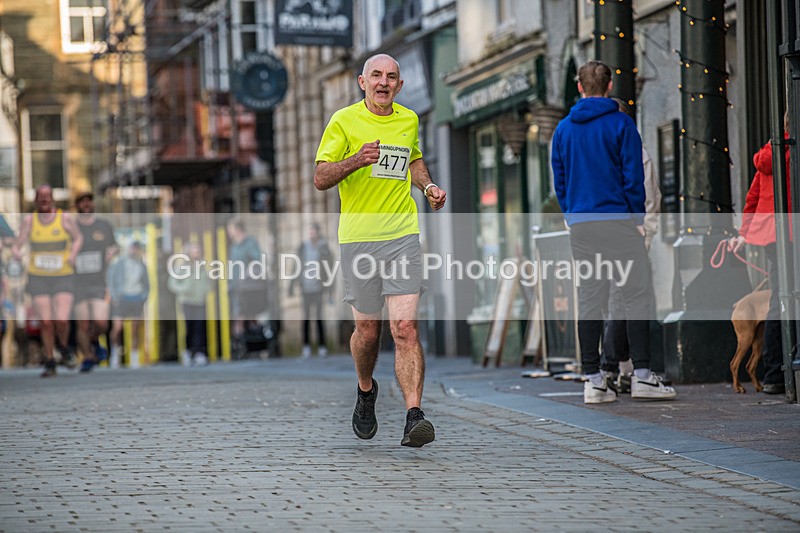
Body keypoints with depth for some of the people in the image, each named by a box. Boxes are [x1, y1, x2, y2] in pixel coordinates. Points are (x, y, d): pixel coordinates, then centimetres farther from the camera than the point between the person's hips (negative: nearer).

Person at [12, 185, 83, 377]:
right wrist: (16, 252, -26)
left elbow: (78, 237, 12)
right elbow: (17, 247, -2)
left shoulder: (65, 218, -6)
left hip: (63, 278, -1)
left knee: (62, 321, -15)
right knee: (46, 322, -5)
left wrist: (73, 253, -8)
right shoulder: (29, 220, -3)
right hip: (38, 278, 1)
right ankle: (49, 364, 13)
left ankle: (63, 345, 19)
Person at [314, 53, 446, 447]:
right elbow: (320, 179, -4)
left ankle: (414, 417, -18)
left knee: (405, 328, -11)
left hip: (403, 235, 2)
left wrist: (427, 186, 11)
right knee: (367, 329, 7)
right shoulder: (344, 121, -1)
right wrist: (356, 160, -22)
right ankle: (366, 392, 37)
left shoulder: (409, 120, 12)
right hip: (358, 236, -1)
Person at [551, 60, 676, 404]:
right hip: (618, 220, -4)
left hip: (579, 224, 4)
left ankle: (592, 379, 3)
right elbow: (633, 175, -6)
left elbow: (559, 179, 11)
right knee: (637, 294, -1)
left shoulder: (563, 129, 9)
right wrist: (638, 217, 1)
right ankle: (641, 375, -7)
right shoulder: (620, 124, -4)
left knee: (589, 300, 5)